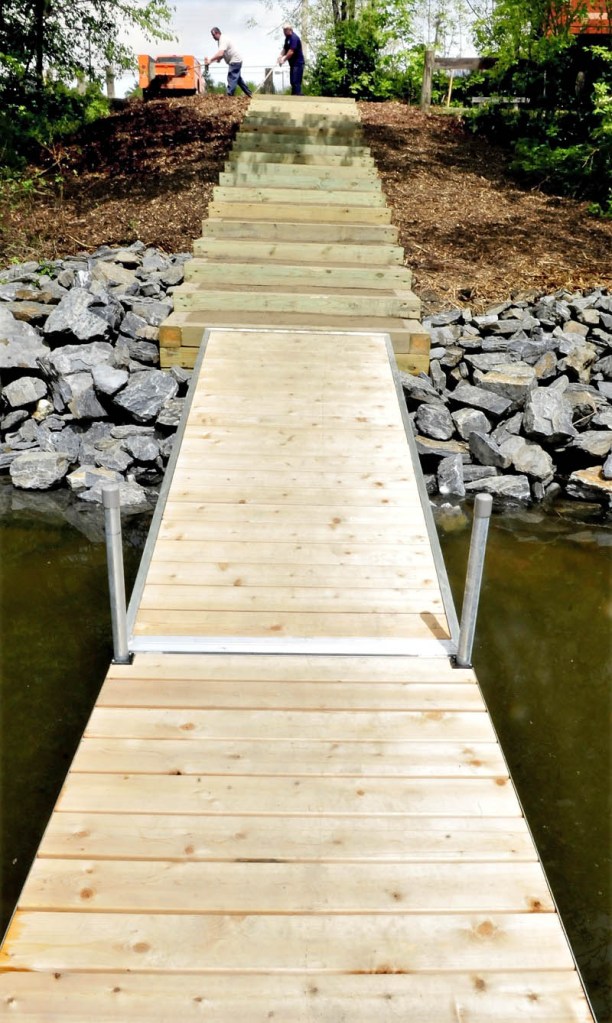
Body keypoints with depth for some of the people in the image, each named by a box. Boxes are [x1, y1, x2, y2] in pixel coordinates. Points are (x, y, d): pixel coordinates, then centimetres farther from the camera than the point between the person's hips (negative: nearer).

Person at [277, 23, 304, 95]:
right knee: (292, 81, 11)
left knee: (296, 82, -15)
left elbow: (291, 51, -22)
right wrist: (281, 56, -3)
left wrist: (284, 59, -18)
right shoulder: (287, 38, 14)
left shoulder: (294, 38, -15)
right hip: (292, 63, 10)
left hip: (298, 63, -10)